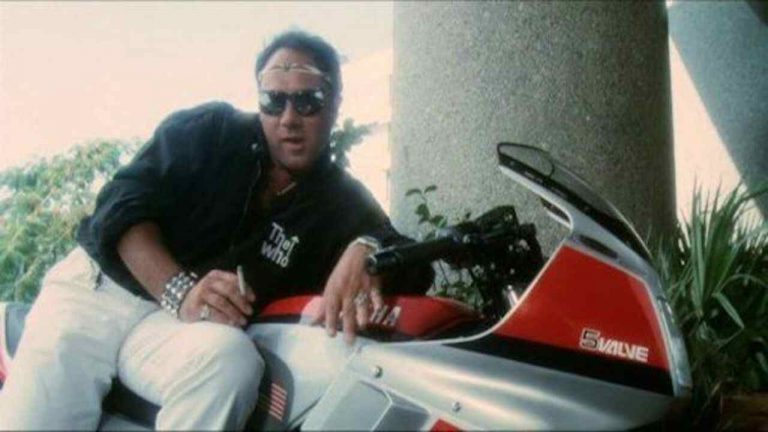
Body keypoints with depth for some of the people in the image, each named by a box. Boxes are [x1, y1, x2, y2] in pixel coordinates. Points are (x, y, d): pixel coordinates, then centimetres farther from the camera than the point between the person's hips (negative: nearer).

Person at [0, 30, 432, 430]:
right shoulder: (209, 130, 1)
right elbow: (123, 205, -7)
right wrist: (179, 289, -24)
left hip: (179, 326, 0)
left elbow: (413, 267, -8)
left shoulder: (344, 204, 4)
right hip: (98, 282, 0)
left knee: (229, 361, -34)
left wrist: (366, 251, -33)